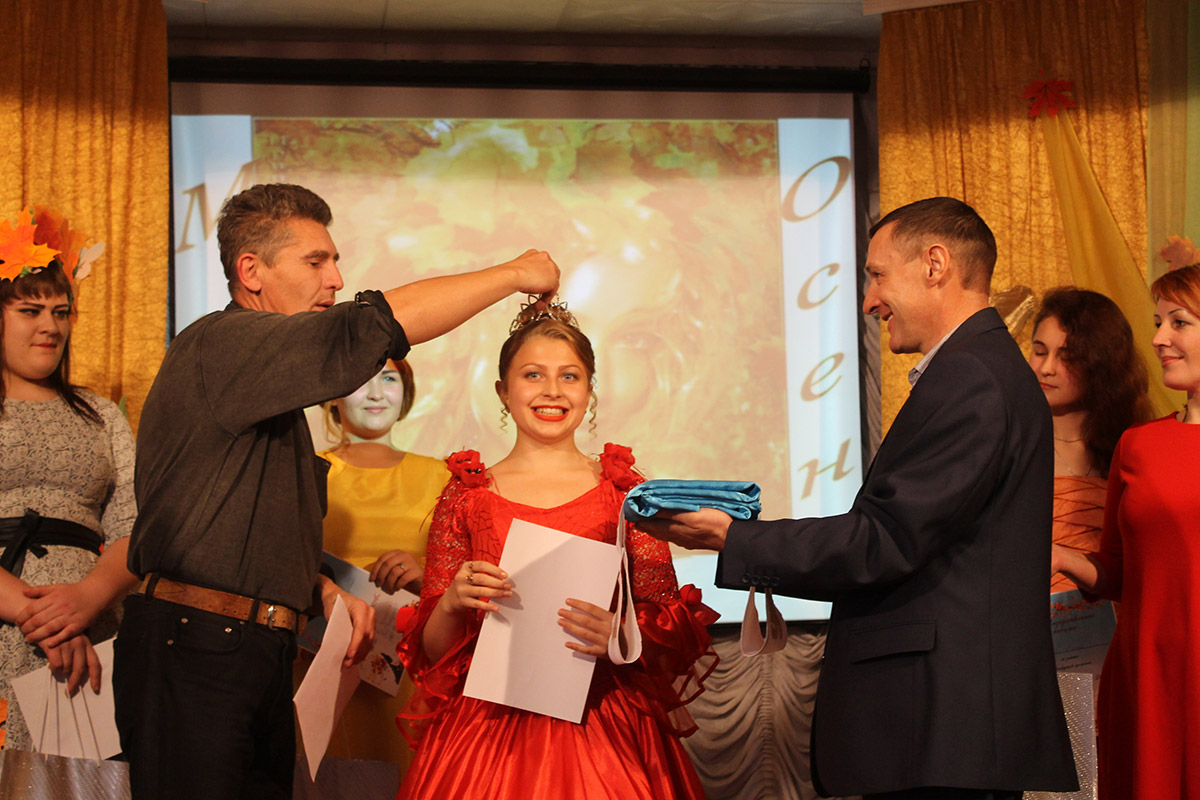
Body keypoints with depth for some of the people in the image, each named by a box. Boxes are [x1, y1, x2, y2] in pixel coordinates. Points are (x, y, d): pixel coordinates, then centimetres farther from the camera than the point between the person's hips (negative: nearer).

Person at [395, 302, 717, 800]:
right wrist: (452, 604, -14)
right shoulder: (468, 494, 7)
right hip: (488, 732, 0)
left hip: (605, 734, 0)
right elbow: (433, 649, 7)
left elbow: (672, 636, 4)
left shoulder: (623, 491, 6)